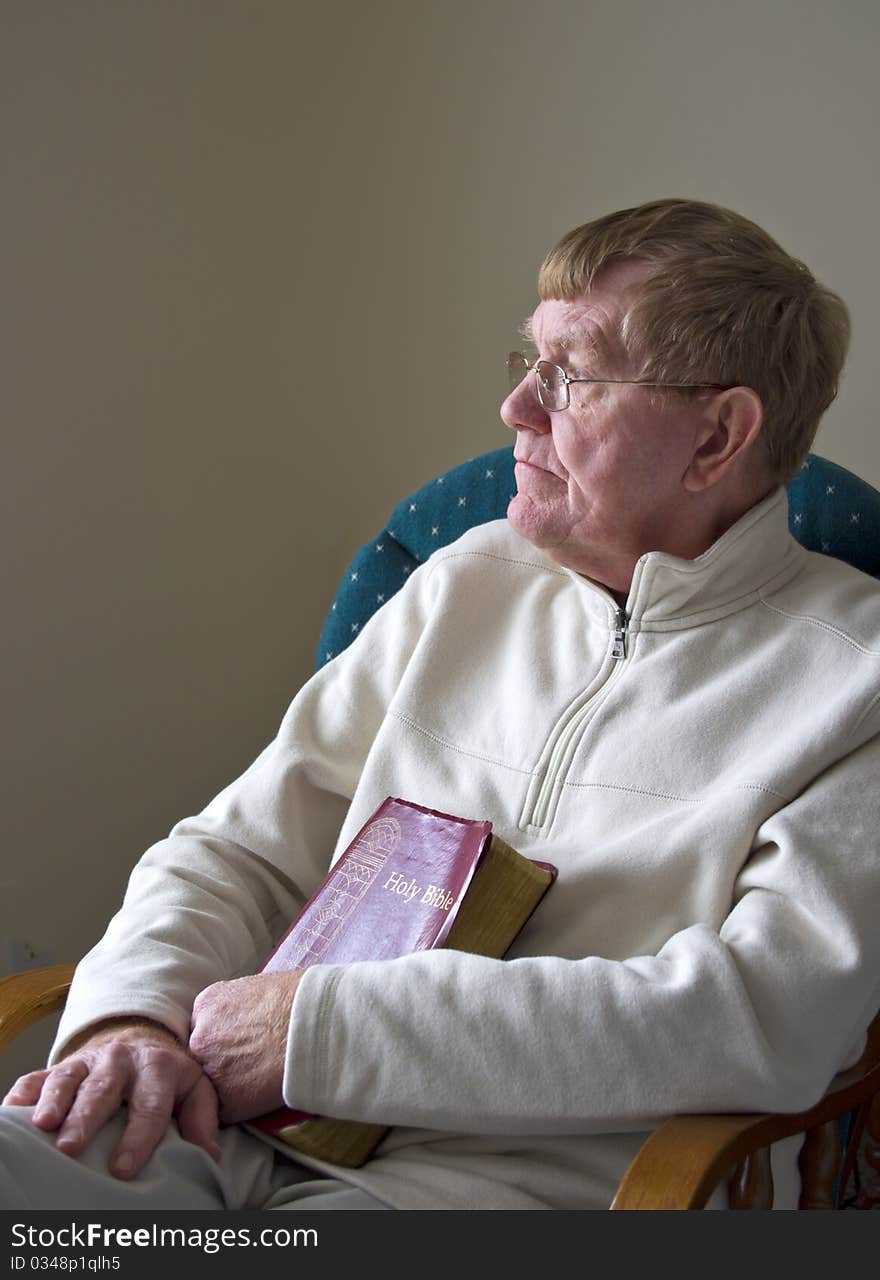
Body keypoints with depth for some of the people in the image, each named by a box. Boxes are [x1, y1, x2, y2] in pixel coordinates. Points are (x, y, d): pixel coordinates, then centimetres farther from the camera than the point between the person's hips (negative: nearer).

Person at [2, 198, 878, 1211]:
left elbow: (778, 1022, -17)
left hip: (540, 1173, -4)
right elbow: (238, 850, 15)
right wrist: (132, 1015, -8)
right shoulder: (471, 583, 15)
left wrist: (318, 1022, -16)